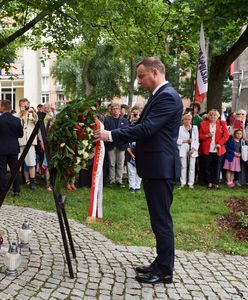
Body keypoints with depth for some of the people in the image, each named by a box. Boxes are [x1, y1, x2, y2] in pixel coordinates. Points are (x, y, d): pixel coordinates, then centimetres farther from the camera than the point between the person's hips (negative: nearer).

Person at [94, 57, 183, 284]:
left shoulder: (168, 97, -16)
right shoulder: (158, 95, 16)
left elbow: (146, 128, -24)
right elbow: (143, 127, 17)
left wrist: (111, 135, -21)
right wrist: (112, 135, 11)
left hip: (161, 168, -10)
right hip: (154, 167, 10)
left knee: (162, 220, -1)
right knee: (159, 219, 16)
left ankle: (165, 271, 11)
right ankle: (161, 263, 28)